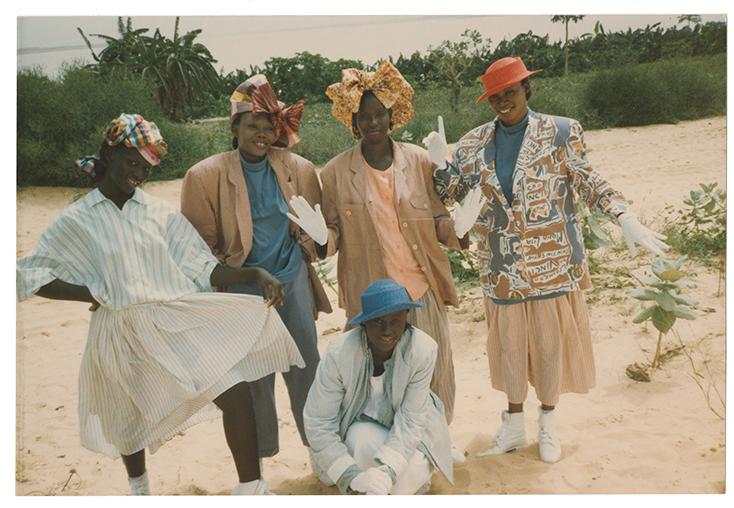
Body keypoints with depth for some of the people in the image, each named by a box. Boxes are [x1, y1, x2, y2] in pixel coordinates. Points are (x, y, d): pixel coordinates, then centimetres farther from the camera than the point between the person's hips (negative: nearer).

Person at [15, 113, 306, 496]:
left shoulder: (160, 213, 7)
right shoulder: (76, 221, 2)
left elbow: (199, 268, 2)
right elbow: (28, 275, 3)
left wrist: (253, 274, -13)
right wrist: (92, 294, -7)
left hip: (180, 318, 1)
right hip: (124, 331, 0)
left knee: (235, 392, -17)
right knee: (131, 421, 20)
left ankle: (251, 488, -3)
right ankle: (138, 486, 52)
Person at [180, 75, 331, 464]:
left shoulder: (297, 168, 4)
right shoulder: (205, 176, -5)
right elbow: (201, 242, 1)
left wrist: (305, 250, 2)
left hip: (293, 278, 3)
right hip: (243, 285, -2)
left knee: (306, 365, 9)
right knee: (253, 374, 5)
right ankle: (259, 455, 25)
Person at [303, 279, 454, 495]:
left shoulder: (423, 350, -27)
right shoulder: (339, 353, -28)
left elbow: (411, 420, -22)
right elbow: (318, 424, -22)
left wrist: (387, 470, -36)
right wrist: (351, 476, -31)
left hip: (400, 428, 1)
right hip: (358, 426, 0)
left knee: (410, 474, -27)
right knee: (366, 443, -34)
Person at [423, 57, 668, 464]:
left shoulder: (561, 133, -3)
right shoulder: (475, 144, 5)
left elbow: (588, 183, -1)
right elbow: (452, 194, 8)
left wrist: (625, 219, -15)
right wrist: (440, 163, -11)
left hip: (551, 262, -2)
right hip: (502, 268, 2)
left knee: (551, 342, 8)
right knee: (508, 343, 12)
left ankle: (548, 424, 31)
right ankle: (513, 426, 30)